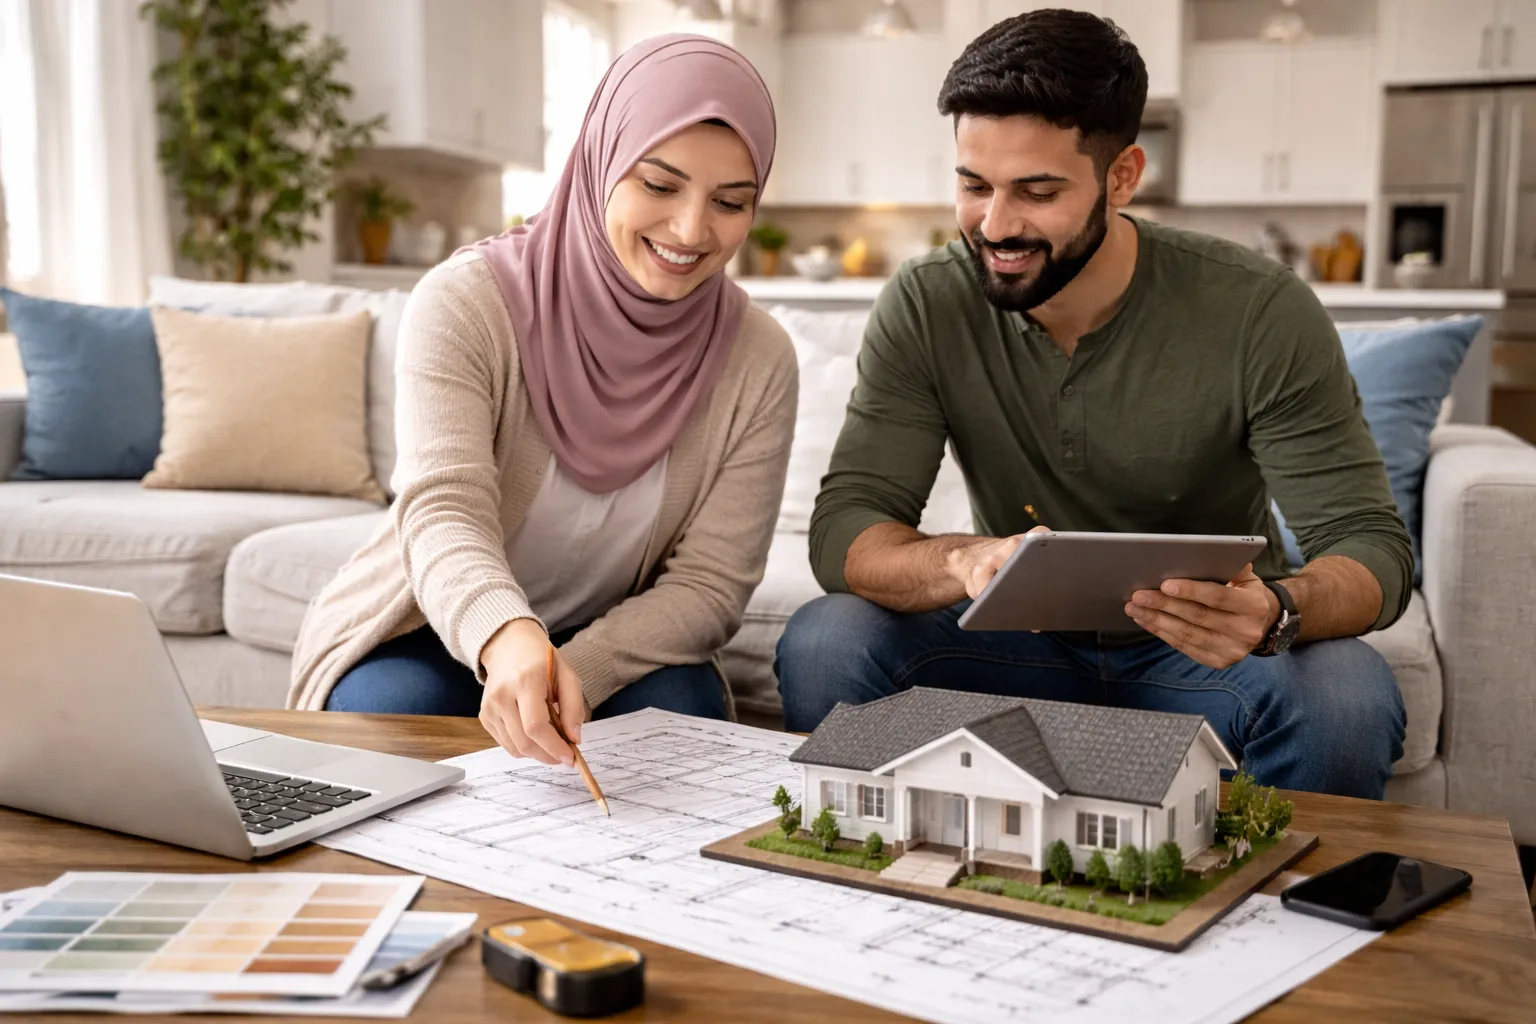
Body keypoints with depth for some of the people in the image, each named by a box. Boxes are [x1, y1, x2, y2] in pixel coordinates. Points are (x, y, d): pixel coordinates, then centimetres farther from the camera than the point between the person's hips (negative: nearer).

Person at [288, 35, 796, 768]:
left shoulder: (758, 360, -12)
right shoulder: (465, 304, -19)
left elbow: (709, 583, -13)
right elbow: (443, 512, -32)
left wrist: (577, 671, -31)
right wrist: (506, 639, -55)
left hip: (614, 648, 2)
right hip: (431, 635, -1)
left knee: (678, 710, -29)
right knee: (396, 709, -31)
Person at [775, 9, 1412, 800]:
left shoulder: (1260, 313, -16)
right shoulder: (926, 307, -11)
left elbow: (1370, 545, -18)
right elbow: (844, 528, -17)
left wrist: (1274, 610, -43)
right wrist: (964, 563, -41)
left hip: (1204, 653, -1)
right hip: (1022, 647, 1)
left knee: (1349, 695, -32)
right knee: (822, 642, -25)